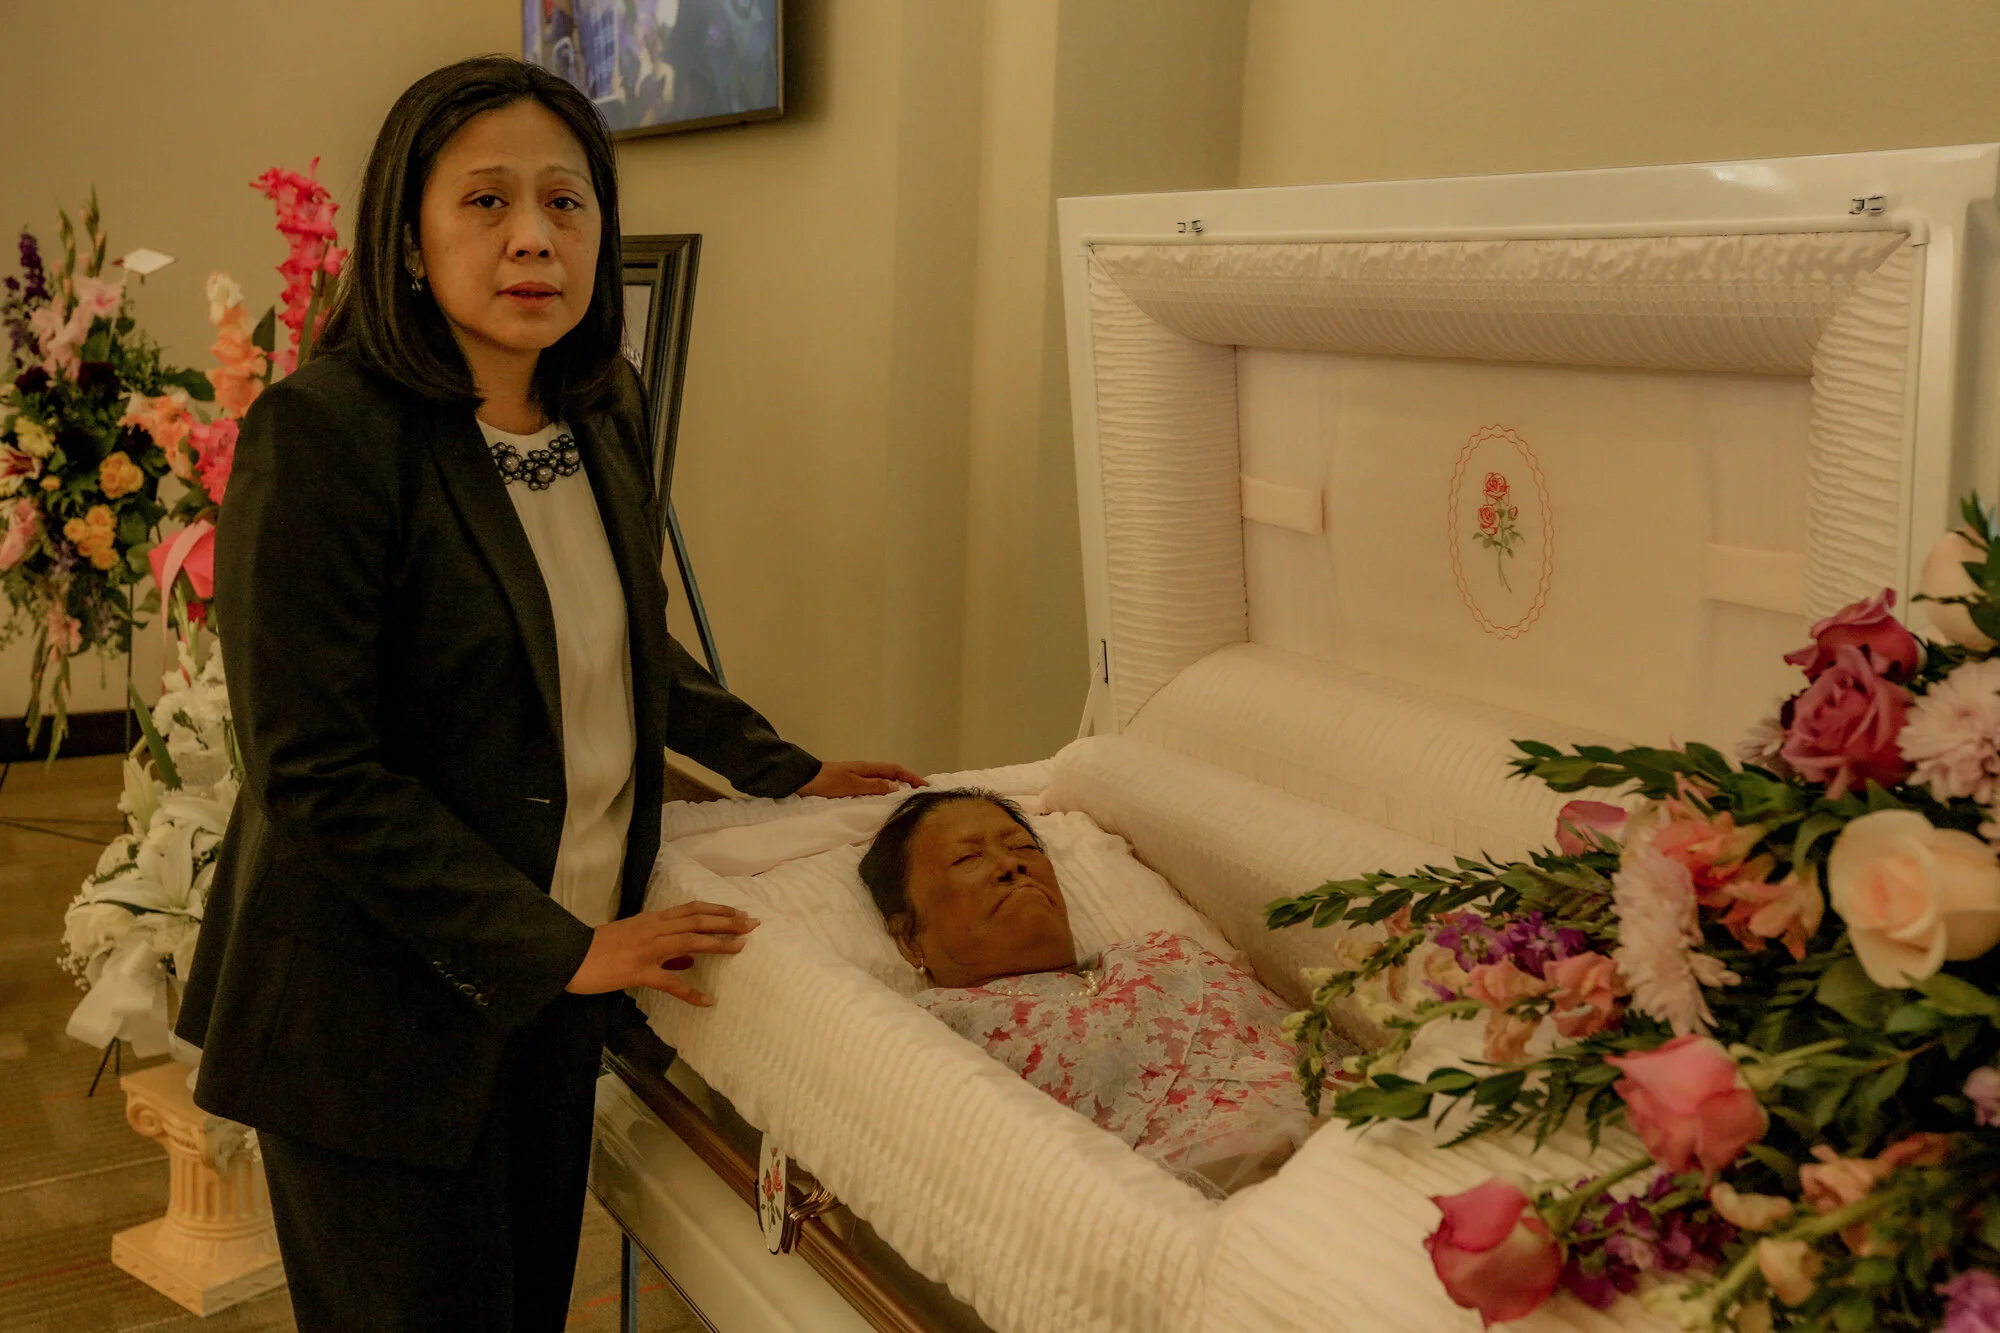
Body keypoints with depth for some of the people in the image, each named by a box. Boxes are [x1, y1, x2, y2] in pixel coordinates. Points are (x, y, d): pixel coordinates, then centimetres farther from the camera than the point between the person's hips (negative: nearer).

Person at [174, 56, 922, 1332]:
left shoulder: (603, 408, 3)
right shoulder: (323, 433, -19)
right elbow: (317, 774, -21)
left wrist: (782, 768, 15)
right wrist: (558, 947, -19)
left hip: (557, 980, 7)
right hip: (379, 1009, -6)